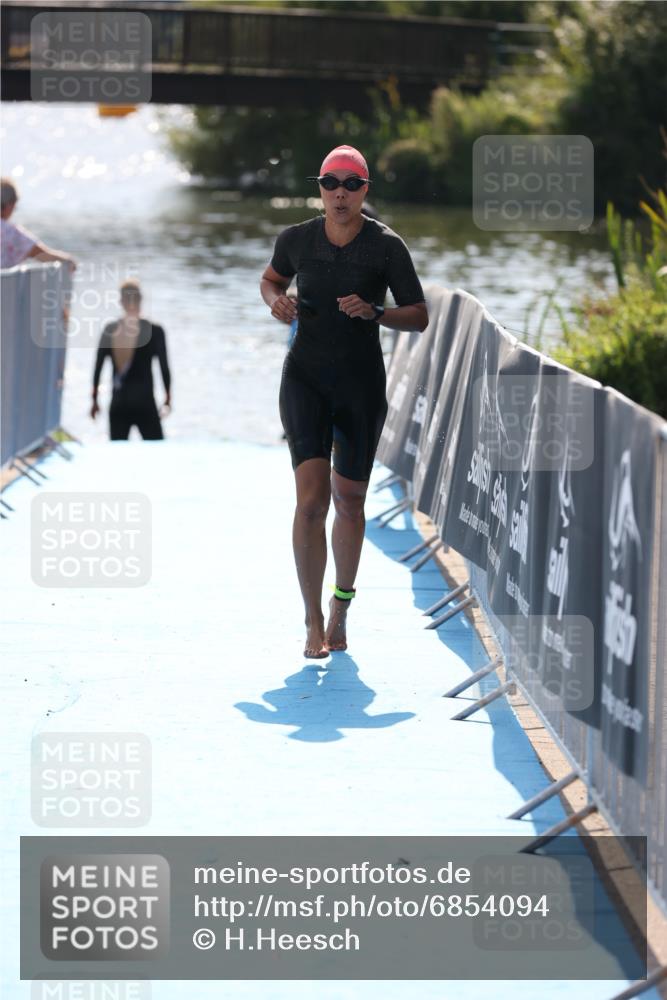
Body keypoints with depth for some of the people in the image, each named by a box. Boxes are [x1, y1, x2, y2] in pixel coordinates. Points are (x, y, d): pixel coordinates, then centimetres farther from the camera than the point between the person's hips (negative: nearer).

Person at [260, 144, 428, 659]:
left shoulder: (387, 246, -6)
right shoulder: (297, 239, 0)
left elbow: (419, 317, -4)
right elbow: (271, 279, 21)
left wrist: (373, 312, -21)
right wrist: (276, 300, -2)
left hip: (362, 384, 0)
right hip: (306, 379, 0)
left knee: (349, 501, 10)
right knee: (311, 498, -14)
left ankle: (341, 605, 34)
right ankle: (314, 623, -11)